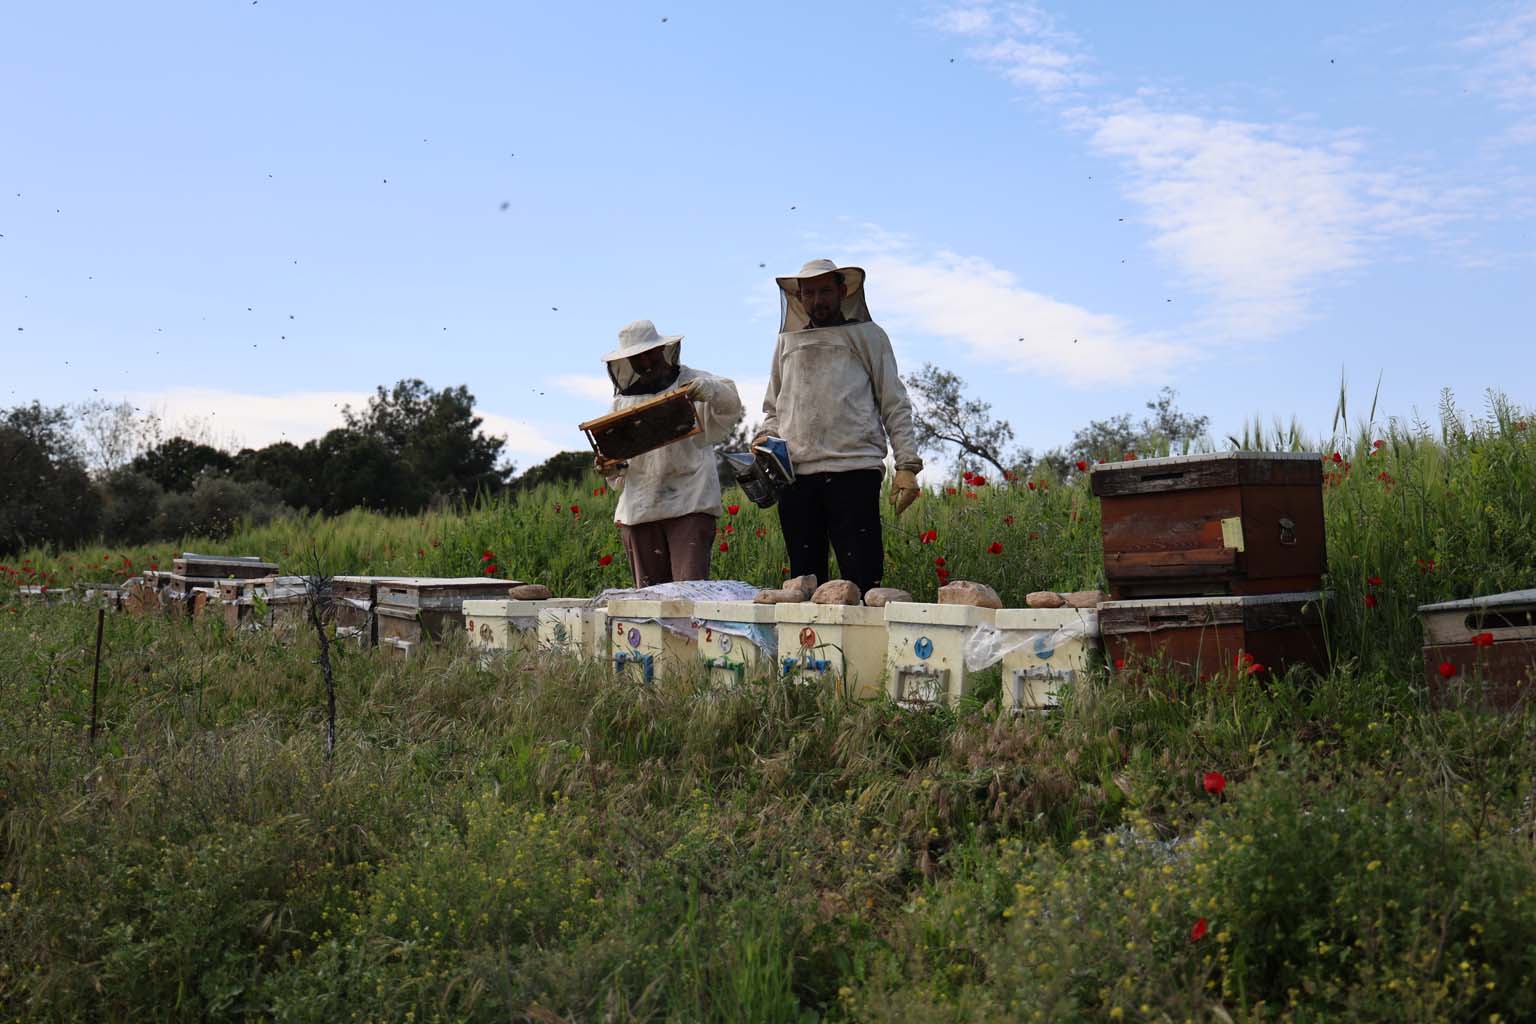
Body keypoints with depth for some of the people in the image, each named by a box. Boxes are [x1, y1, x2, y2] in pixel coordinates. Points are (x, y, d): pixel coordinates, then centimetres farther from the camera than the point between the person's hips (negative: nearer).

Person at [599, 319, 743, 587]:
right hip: (639, 509, 4)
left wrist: (710, 390, -29)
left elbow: (730, 407, -8)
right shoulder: (622, 400, 17)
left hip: (689, 503, -4)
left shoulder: (690, 382, 6)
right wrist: (612, 468, 1)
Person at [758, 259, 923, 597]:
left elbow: (895, 405, 8)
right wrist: (765, 437, 4)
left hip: (854, 470, -3)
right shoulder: (787, 342, 22)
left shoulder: (867, 335, 13)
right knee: (804, 579, 4)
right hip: (795, 473, 4)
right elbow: (772, 407, 27)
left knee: (862, 581, -9)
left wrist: (907, 465, -4)